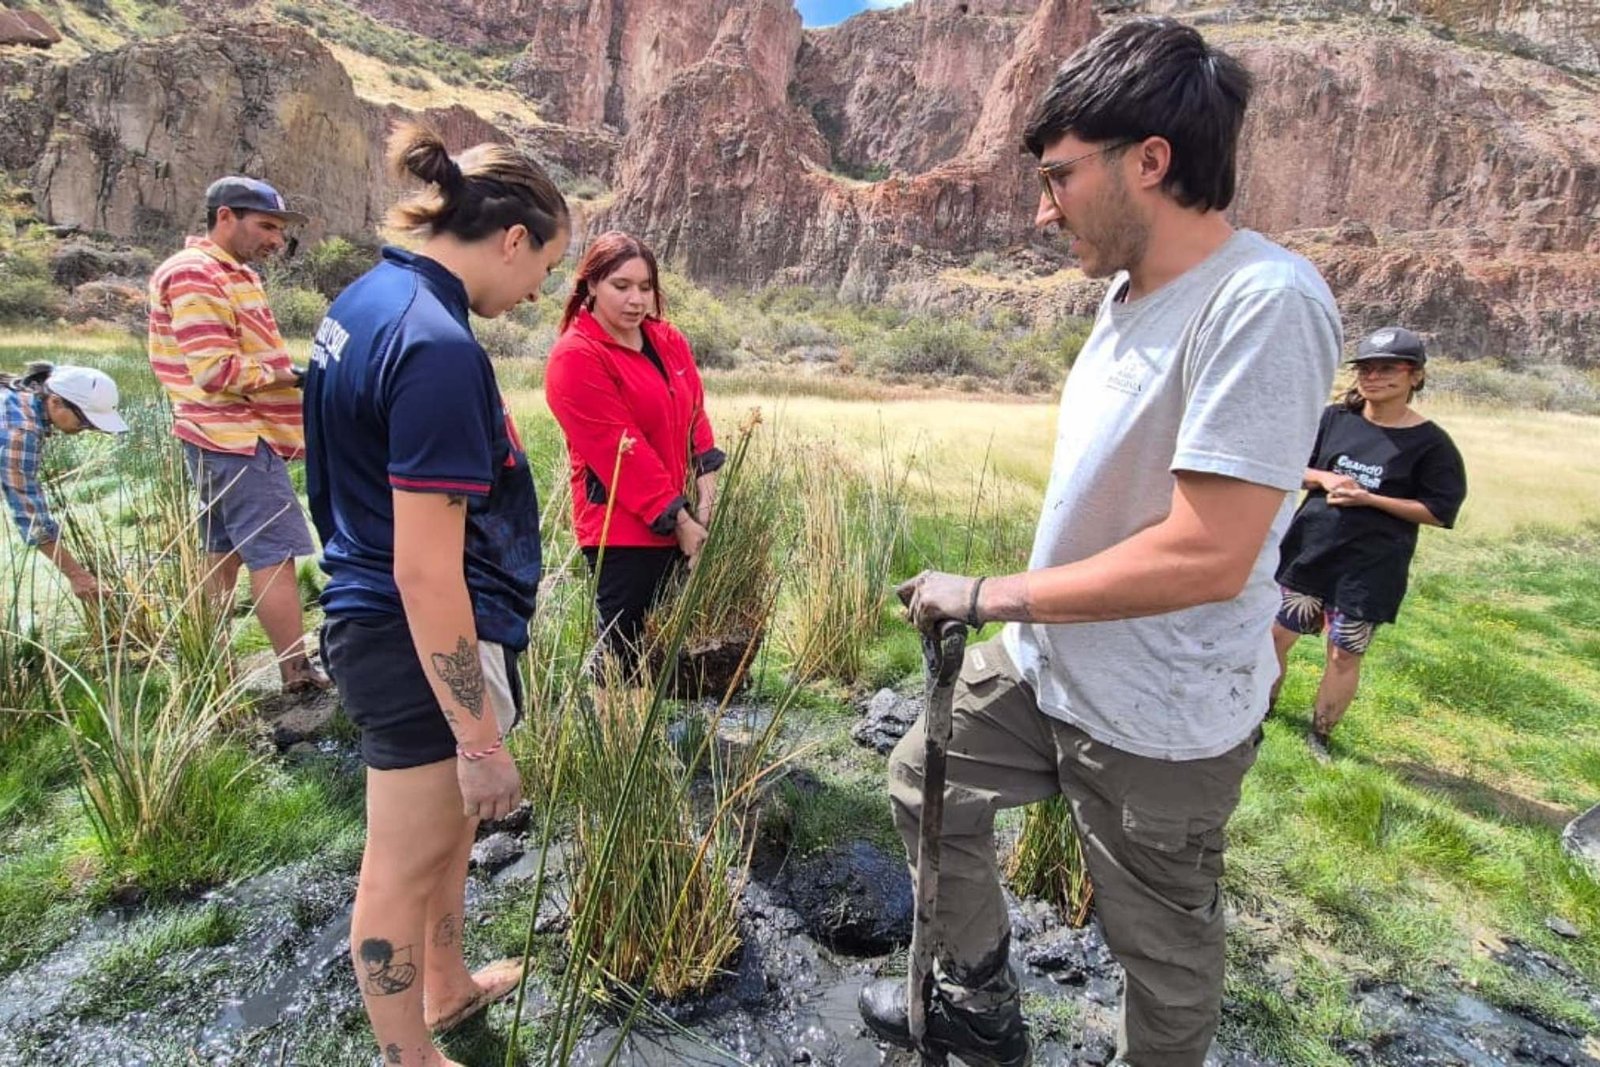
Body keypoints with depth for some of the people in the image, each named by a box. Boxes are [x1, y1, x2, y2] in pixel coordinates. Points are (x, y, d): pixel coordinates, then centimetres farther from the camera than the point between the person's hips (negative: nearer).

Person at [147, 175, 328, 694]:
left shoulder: (233, 273, 18)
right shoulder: (196, 275, -14)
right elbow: (217, 371, -22)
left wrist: (292, 373, 3)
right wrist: (293, 375, -13)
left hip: (231, 436, 11)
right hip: (237, 437, -11)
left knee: (226, 549, 14)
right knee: (275, 551, -10)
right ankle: (298, 673, -6)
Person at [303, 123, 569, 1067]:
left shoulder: (368, 297, 6)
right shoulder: (439, 349, -24)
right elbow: (425, 572, -27)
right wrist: (480, 737, -20)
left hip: (375, 623, 10)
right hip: (423, 643, -10)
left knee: (450, 823, 27)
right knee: (404, 867, 11)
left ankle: (448, 986, 51)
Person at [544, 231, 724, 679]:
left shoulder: (669, 340, 10)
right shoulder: (575, 357, -12)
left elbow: (695, 414, 8)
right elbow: (620, 449, -16)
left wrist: (706, 490, -6)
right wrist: (677, 517, -16)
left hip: (682, 524, 7)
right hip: (622, 529, -7)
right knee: (627, 658, 1)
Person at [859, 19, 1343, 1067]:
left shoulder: (1264, 302, -24)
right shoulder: (1133, 291, 3)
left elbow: (1206, 556, -30)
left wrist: (989, 595, -21)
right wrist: (1020, 619, 9)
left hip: (1156, 721, -8)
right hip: (1049, 662, 9)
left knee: (1164, 950, 15)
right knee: (928, 785, 21)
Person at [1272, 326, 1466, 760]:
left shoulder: (1430, 443, -7)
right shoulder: (1334, 419, 2)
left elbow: (1438, 511, -8)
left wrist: (1367, 498, -18)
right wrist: (1324, 479, -13)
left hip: (1370, 567, -3)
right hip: (1307, 549, 3)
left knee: (1345, 654, 5)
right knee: (1277, 633, 9)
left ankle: (1320, 736, 22)